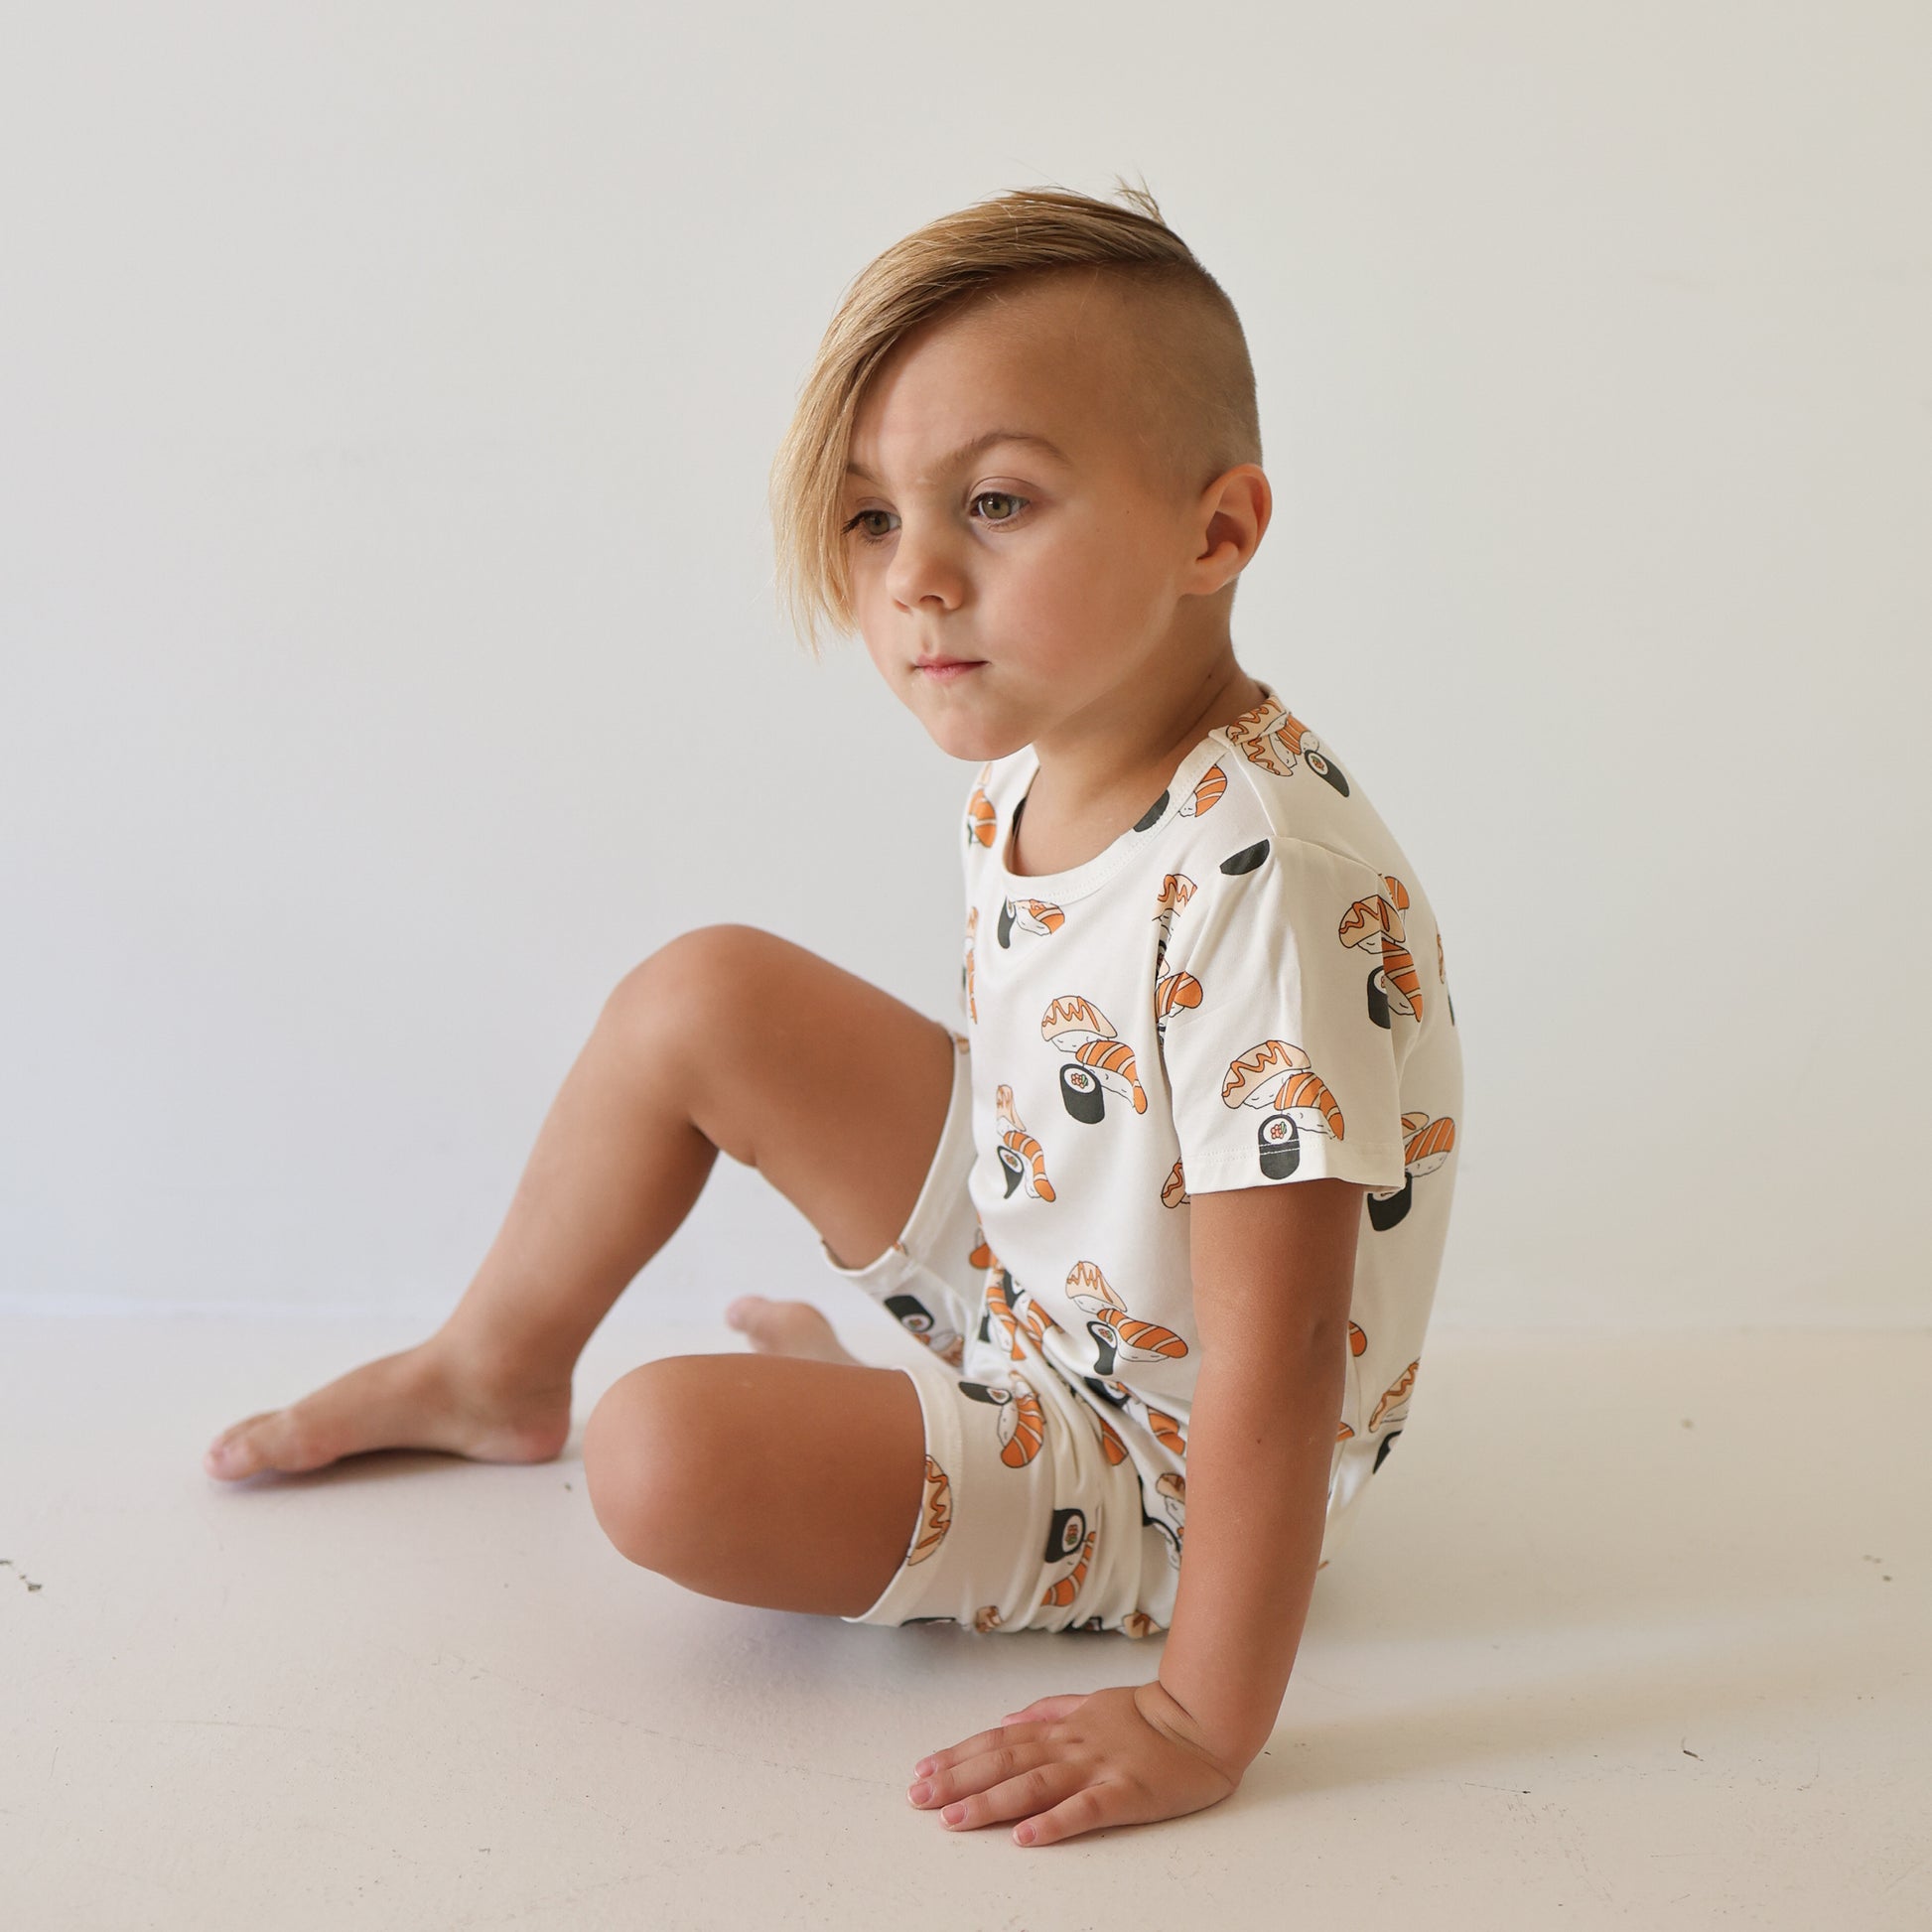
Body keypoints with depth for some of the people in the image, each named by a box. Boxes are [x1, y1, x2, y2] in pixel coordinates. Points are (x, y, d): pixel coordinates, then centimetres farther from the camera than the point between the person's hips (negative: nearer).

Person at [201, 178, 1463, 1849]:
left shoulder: (1265, 880, -35)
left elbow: (1277, 1342, -34)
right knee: (701, 994, 3)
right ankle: (492, 1373, 26)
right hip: (1032, 1259, 8)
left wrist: (1205, 1718, -32)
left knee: (669, 1460, -26)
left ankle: (839, 1412, 12)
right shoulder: (1033, 775, -8)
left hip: (1151, 1481, -8)